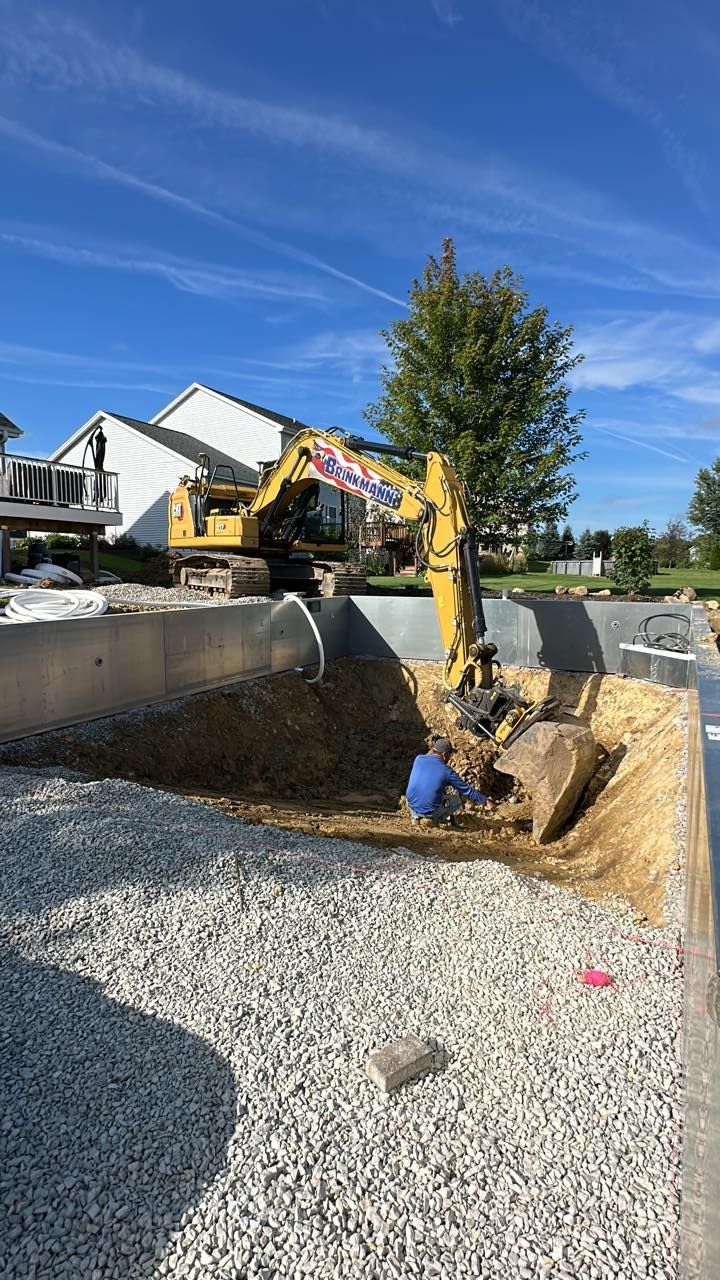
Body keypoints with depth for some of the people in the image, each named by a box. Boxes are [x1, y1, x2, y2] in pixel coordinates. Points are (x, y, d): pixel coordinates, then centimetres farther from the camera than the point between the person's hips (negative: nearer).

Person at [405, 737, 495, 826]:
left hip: (411, 805, 3)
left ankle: (415, 815, 21)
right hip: (430, 811, -3)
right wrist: (486, 801, 7)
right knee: (458, 801, 21)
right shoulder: (447, 772, -11)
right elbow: (467, 790, -2)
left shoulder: (419, 759, -3)